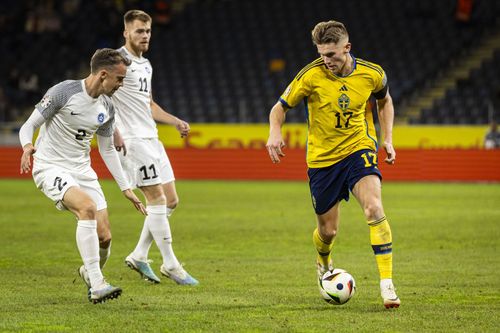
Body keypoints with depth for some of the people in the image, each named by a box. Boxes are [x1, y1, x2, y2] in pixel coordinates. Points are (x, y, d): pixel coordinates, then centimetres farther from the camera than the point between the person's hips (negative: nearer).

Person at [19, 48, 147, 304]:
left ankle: (89, 273, 31)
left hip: (82, 171, 6)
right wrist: (27, 146, -33)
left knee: (104, 237, -4)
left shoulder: (107, 108, 6)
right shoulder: (63, 93, -14)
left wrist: (126, 188, 17)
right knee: (87, 207, -33)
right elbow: (28, 126, -10)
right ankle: (96, 287, -32)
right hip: (50, 168, -6)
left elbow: (107, 149, 19)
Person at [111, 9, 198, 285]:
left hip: (151, 139, 9)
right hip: (132, 141, -9)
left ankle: (138, 256, 17)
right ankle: (170, 265, -3)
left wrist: (175, 121, 19)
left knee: (170, 200, 8)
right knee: (157, 200, -9)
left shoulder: (145, 64, 19)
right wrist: (113, 131, -23)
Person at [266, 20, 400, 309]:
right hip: (322, 157, 0)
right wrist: (275, 132, -24)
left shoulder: (372, 74, -8)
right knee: (328, 231, 6)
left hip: (358, 149, 0)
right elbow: (281, 107, -3)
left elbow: (385, 101, 15)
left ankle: (387, 283, -22)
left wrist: (388, 139, 6)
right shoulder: (311, 76, -14)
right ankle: (324, 264, 44)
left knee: (374, 209, -25)